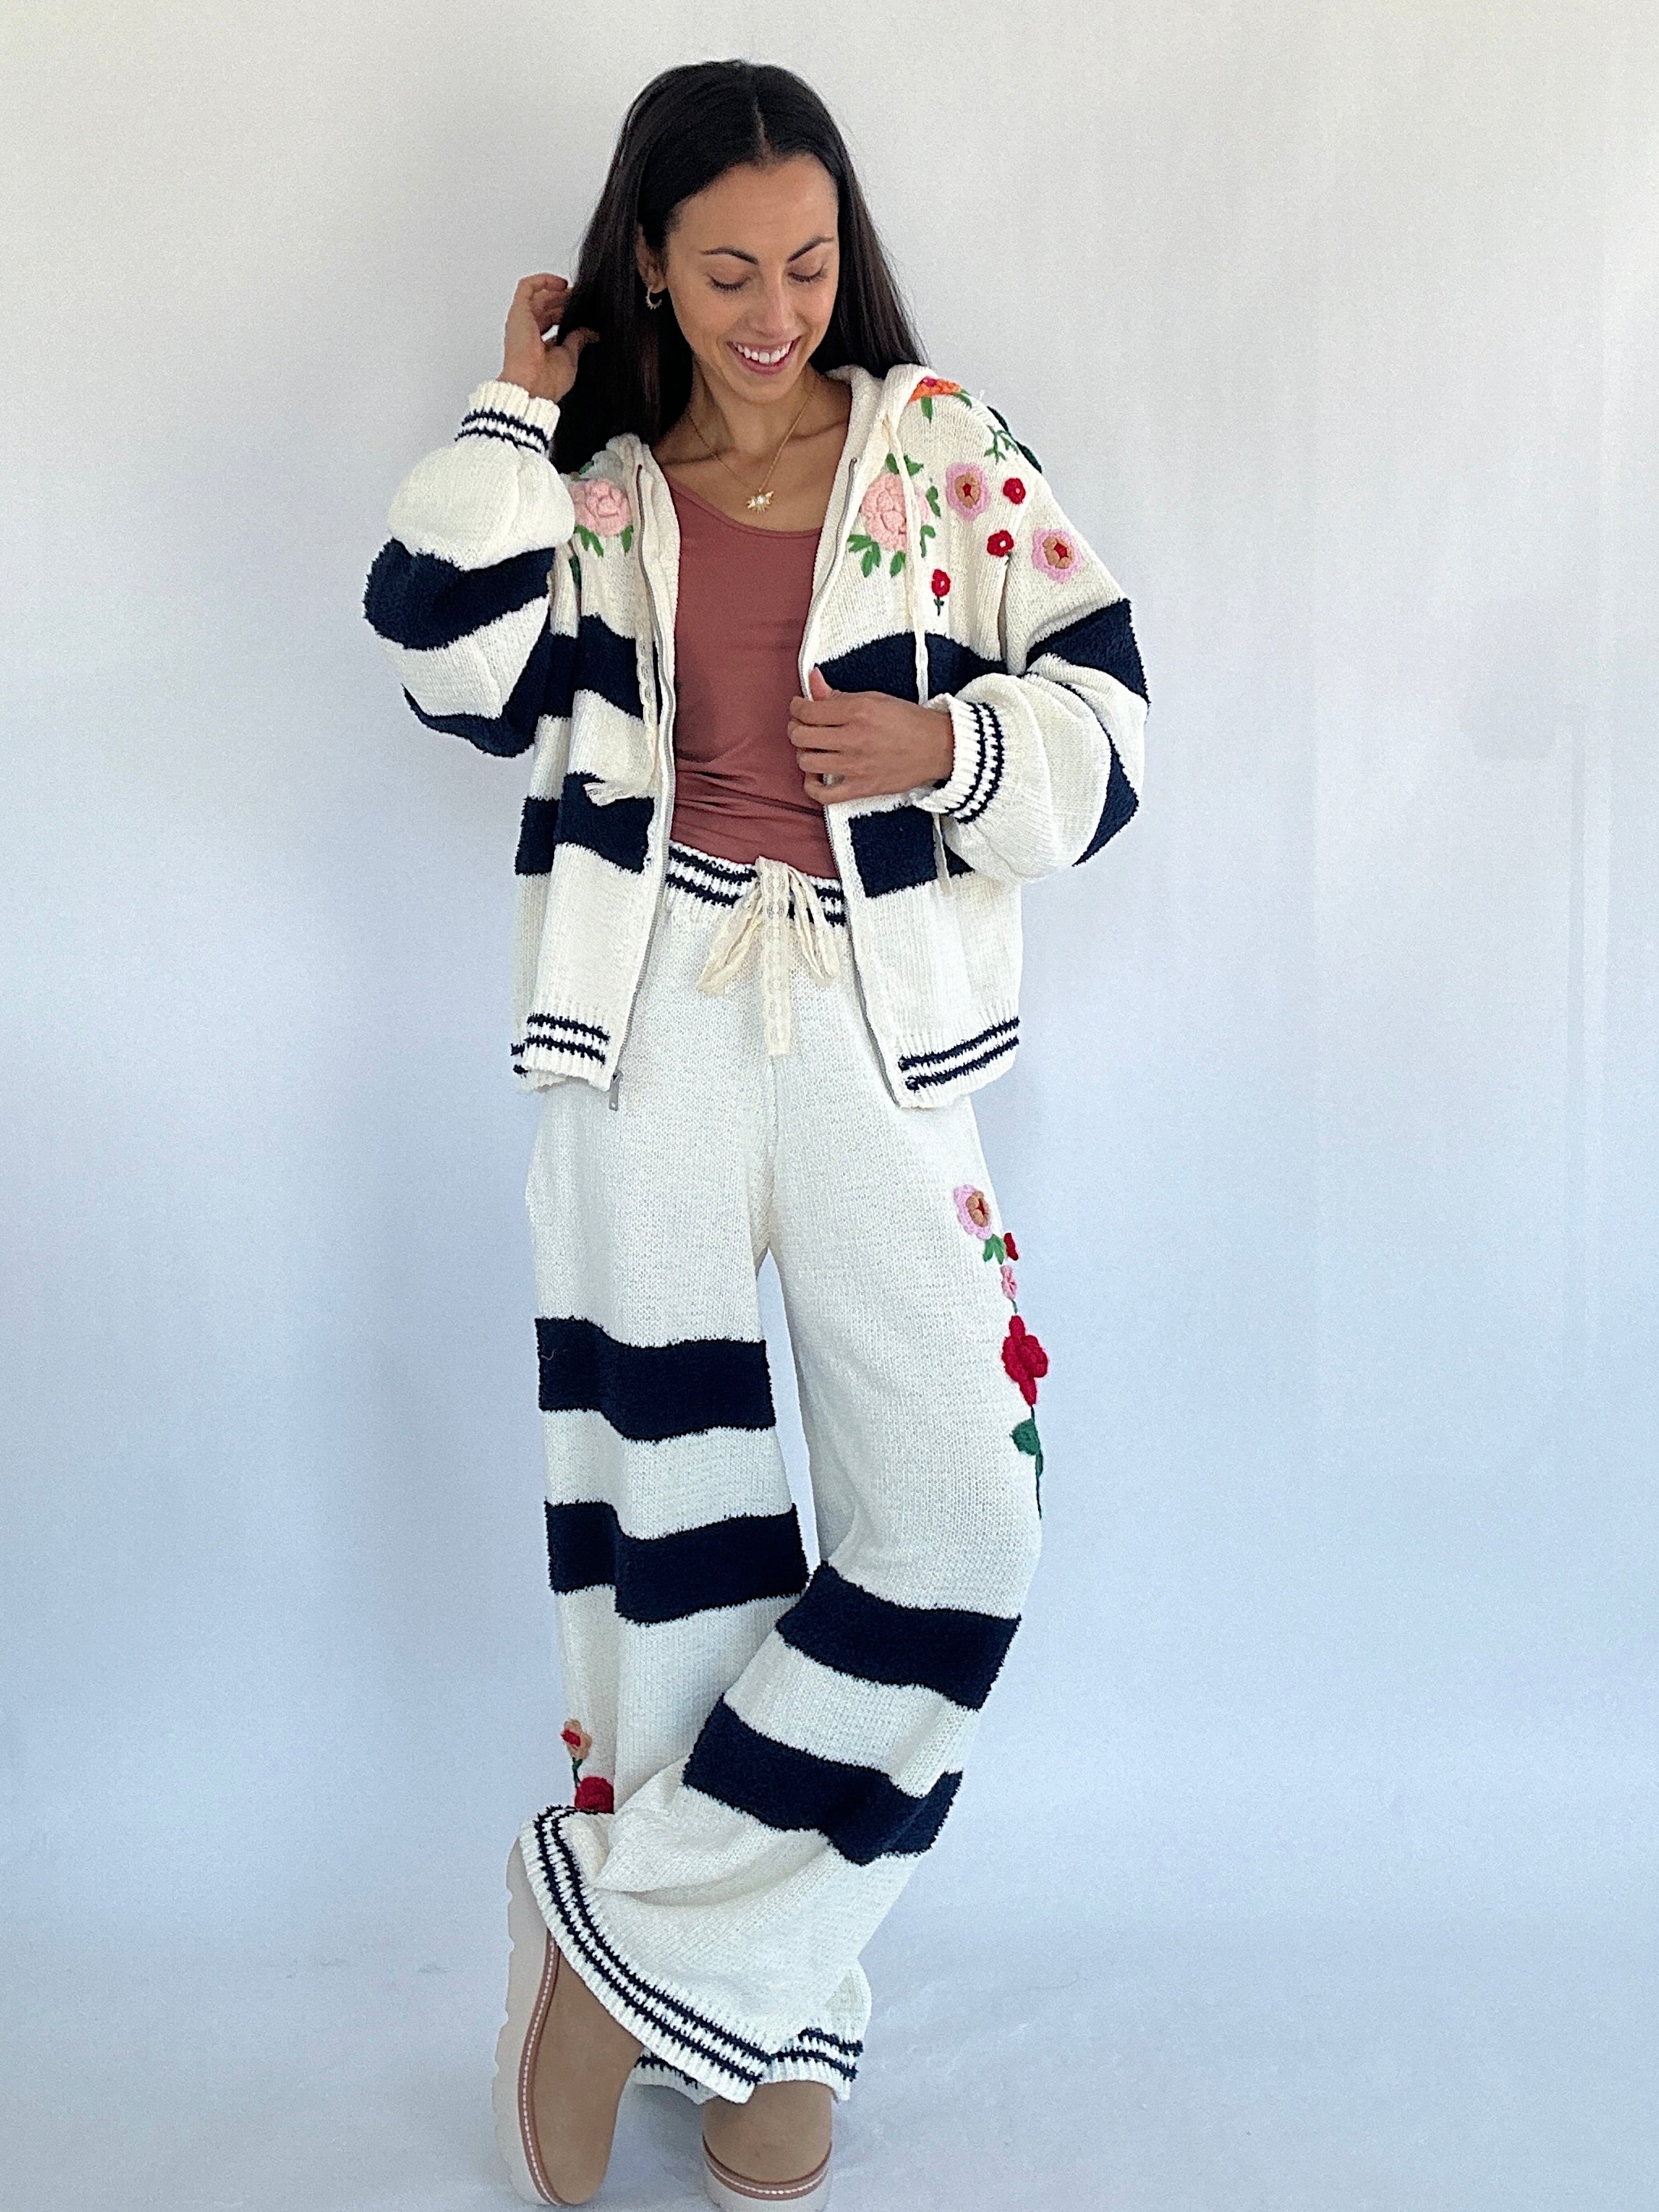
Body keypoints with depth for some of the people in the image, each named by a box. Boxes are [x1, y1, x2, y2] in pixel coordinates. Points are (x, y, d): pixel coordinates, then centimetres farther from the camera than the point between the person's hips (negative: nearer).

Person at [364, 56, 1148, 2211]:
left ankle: (627, 1930, 10)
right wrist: (518, 409, 1)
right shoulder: (592, 488, 12)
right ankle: (770, 2013, 20)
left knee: (954, 1528, -7)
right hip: (647, 1033, 1)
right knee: (677, 1521, 3)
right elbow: (456, 658, -7)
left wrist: (950, 750, -13)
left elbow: (1103, 714, 6)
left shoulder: (943, 445, 9)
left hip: (881, 1035, 0)